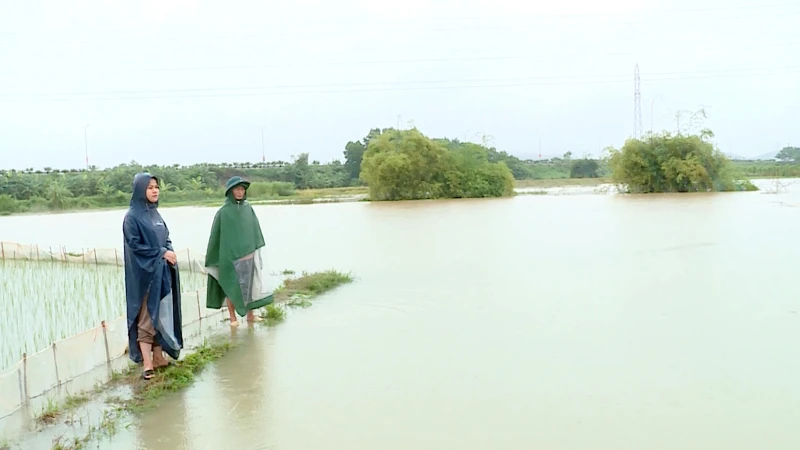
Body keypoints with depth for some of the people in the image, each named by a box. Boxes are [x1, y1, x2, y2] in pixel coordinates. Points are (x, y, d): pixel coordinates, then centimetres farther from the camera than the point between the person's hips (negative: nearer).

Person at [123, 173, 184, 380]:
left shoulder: (155, 213, 12)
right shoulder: (132, 216, -10)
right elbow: (135, 245, -15)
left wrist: (170, 253, -4)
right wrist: (162, 253, -16)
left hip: (162, 271, 7)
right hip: (145, 273, -7)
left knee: (161, 315, 11)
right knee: (146, 318, -3)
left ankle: (158, 357, 21)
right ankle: (147, 363, 2)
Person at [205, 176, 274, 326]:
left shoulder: (248, 209, 4)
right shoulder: (223, 212, -8)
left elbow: (255, 232, 10)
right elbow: (215, 235, -4)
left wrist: (257, 252, 8)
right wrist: (211, 260, -3)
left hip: (248, 255, 4)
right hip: (230, 256, -4)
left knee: (249, 285, 10)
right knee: (231, 288, 5)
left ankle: (250, 314, 22)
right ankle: (233, 318, 16)